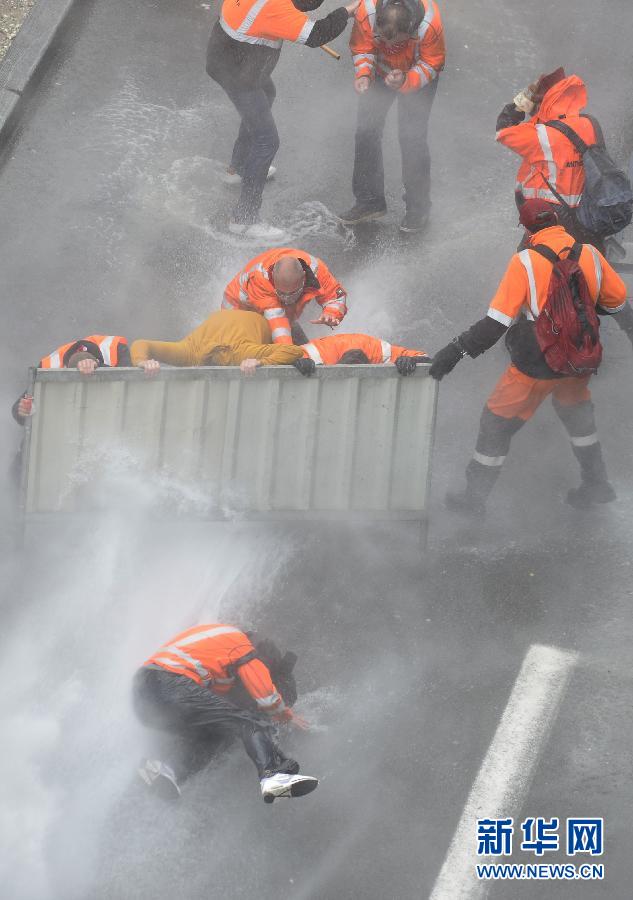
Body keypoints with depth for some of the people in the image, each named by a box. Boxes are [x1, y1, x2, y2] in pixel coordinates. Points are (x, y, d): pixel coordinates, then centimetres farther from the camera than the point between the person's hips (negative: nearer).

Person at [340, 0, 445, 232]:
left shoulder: (429, 24, -39)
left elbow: (432, 64, -23)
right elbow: (361, 48, -14)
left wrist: (406, 81, -39)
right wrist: (363, 74, -33)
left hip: (418, 75, -3)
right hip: (380, 71, 3)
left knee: (412, 137, -10)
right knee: (367, 130, 0)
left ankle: (419, 207, 4)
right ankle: (369, 200, 16)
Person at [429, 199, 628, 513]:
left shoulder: (525, 262, -20)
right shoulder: (590, 254, -6)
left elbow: (496, 321, -21)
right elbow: (616, 299, 9)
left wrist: (456, 350, -17)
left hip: (536, 365, -5)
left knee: (498, 421, 11)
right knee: (577, 412, 31)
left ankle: (474, 496, 20)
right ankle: (596, 484, 39)